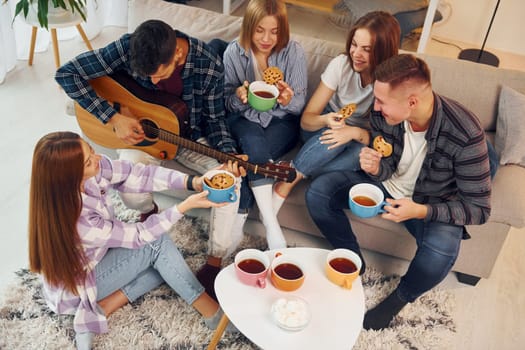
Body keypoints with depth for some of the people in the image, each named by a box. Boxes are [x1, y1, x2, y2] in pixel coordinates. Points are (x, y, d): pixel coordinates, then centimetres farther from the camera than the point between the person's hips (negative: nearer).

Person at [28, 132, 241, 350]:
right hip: (74, 285, -7)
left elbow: (138, 175, -18)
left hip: (95, 257, 7)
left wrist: (193, 181, -29)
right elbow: (139, 236, -27)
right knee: (156, 243, -17)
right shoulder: (75, 221, -38)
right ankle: (213, 314, -8)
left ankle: (103, 308, -3)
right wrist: (185, 206, -29)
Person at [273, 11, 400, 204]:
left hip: (363, 141, 0)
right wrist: (326, 120, -40)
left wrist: (356, 132, -37)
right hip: (325, 128, 0)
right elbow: (306, 119, -17)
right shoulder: (341, 64, -19)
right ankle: (285, 183, -26)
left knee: (361, 153, -36)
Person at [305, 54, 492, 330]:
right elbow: (386, 170, -4)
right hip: (387, 184, 4)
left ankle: (399, 299, 0)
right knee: (317, 192, -14)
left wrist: (421, 211, -38)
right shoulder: (383, 114, -20)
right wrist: (375, 168, -30)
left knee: (440, 253, -35)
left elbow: (479, 208, -24)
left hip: (432, 202, -3)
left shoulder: (465, 134, -31)